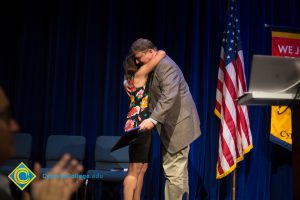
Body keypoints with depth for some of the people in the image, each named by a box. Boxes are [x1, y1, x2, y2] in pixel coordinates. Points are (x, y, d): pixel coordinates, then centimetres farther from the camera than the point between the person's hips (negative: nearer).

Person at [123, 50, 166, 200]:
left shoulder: (132, 79, 17)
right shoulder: (140, 74, -7)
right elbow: (161, 54, -12)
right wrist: (159, 54, 10)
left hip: (141, 126, 9)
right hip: (137, 125, -9)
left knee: (142, 168, 9)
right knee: (134, 170, -11)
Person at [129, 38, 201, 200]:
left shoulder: (165, 66, -18)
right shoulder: (155, 66, 15)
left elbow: (169, 96, -29)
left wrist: (153, 119, -35)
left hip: (177, 124, -11)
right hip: (170, 125, 11)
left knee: (174, 172, -8)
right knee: (177, 171, 16)